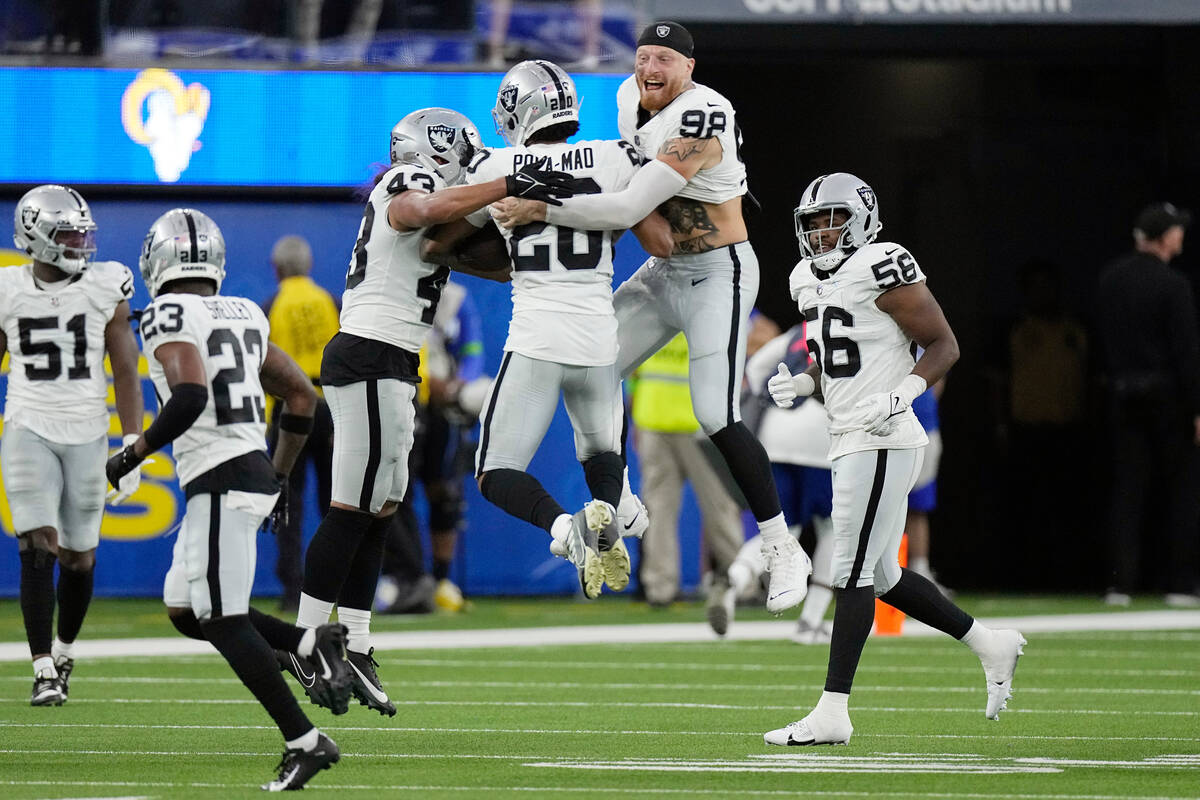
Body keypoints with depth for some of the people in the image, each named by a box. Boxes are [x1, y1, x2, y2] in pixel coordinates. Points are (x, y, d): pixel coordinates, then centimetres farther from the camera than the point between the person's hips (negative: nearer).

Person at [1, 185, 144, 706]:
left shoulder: (105, 289, -1)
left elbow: (125, 373, 0)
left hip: (87, 433, 1)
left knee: (79, 556, 7)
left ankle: (64, 649, 33)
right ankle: (44, 672, -12)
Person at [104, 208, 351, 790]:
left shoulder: (169, 317, -8)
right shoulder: (243, 316, 16)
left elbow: (191, 397, -24)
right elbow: (301, 396, 20)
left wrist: (133, 453, -12)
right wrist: (280, 476, 27)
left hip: (221, 483, -8)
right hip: (253, 473, 8)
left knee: (223, 622, -5)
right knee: (185, 610, 16)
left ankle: (305, 742, -9)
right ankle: (312, 644, 4)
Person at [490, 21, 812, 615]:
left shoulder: (698, 119, -27)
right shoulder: (629, 101, -1)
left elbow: (627, 209, -34)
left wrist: (539, 210, -31)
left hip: (718, 274, -9)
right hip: (663, 272, 9)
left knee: (716, 416, -16)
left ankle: (783, 550, -5)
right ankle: (619, 508, 24)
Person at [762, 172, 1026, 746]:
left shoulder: (882, 269, -12)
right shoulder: (810, 279, 14)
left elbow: (944, 345, -10)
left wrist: (903, 394, -23)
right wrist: (799, 383, 7)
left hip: (884, 442, -9)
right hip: (848, 442, 9)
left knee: (852, 573, -9)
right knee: (883, 577, 14)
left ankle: (832, 713, -8)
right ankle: (991, 646, 28)